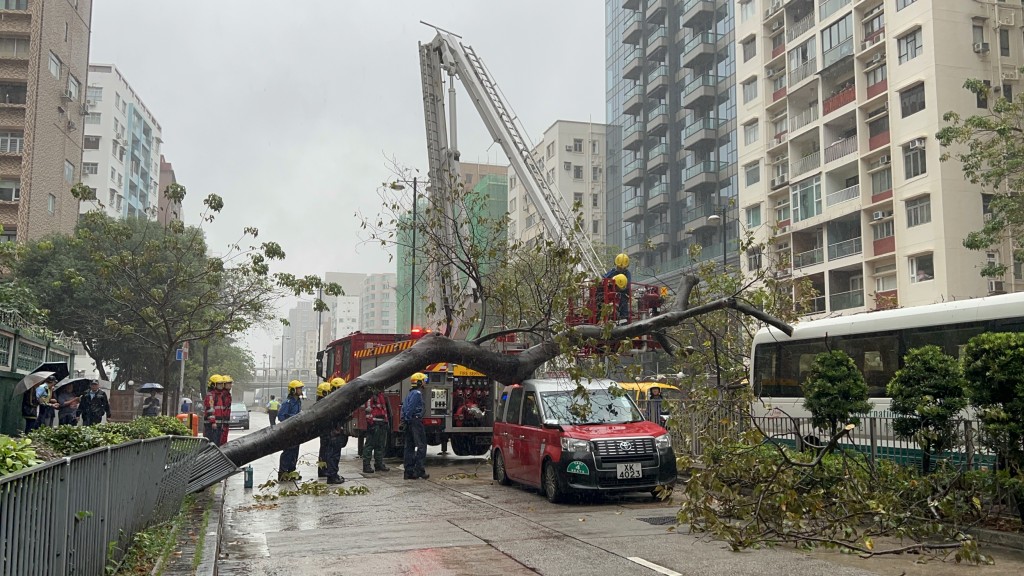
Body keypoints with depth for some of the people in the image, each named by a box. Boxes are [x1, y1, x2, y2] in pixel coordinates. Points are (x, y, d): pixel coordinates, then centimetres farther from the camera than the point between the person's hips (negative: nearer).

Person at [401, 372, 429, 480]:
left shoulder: (410, 393, 20)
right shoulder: (417, 393, -11)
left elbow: (404, 408, 19)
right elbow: (410, 408, -19)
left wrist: (405, 421, 16)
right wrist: (408, 419, -15)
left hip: (409, 423, 10)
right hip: (415, 421, -10)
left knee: (410, 447, 8)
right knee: (421, 446, -6)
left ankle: (409, 472, 9)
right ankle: (419, 470, -9)